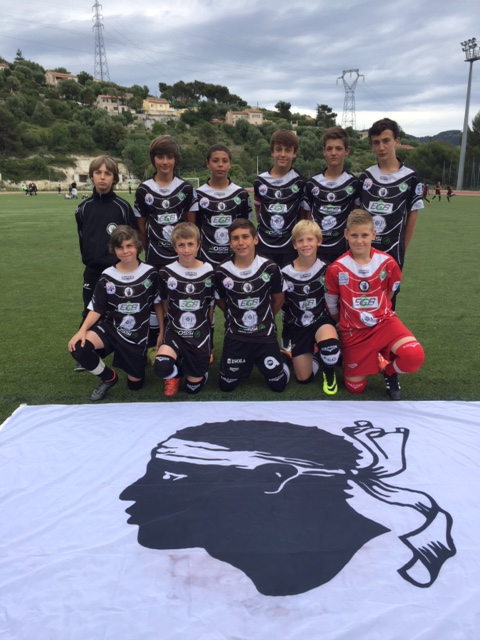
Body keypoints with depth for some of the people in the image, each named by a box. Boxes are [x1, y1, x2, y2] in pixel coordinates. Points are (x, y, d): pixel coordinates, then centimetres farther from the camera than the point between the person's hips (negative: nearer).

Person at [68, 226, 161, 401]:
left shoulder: (150, 273, -8)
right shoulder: (107, 276, -7)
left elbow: (158, 303, 3)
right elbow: (97, 309, -4)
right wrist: (82, 330, -20)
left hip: (137, 335, -1)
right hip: (110, 328, 1)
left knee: (135, 384, 6)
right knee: (77, 347, -28)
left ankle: (145, 354, 39)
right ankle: (108, 378, 1)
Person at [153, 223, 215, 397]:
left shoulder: (208, 272, -6)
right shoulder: (166, 273, -5)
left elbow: (211, 306, 4)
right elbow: (164, 304, 7)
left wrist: (207, 332, 10)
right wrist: (162, 332, 10)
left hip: (199, 334, 0)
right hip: (174, 332, 0)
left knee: (193, 387, 3)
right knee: (161, 367, -29)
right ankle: (176, 372, 9)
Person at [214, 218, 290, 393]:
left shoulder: (270, 268, -11)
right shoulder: (221, 272, -11)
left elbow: (279, 299, 4)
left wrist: (264, 319, 9)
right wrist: (236, 318, 7)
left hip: (265, 334, 0)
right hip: (235, 336, 0)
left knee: (278, 384, 5)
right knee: (226, 385, 7)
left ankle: (259, 359, 34)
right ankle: (247, 361, 36)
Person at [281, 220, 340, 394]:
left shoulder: (326, 270, -9)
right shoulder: (286, 273, -7)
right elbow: (282, 305, 5)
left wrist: (333, 322, -4)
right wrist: (288, 328, 7)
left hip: (321, 320, -1)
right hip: (297, 327, 2)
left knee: (329, 342, -38)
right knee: (303, 378, -1)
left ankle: (329, 374, -4)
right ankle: (312, 353, 33)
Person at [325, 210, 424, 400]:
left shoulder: (387, 263, -7)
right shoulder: (336, 269, -14)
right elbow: (331, 306, 0)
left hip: (383, 322, 1)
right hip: (353, 331, -1)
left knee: (414, 356, -27)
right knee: (355, 387, 2)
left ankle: (390, 373, 8)